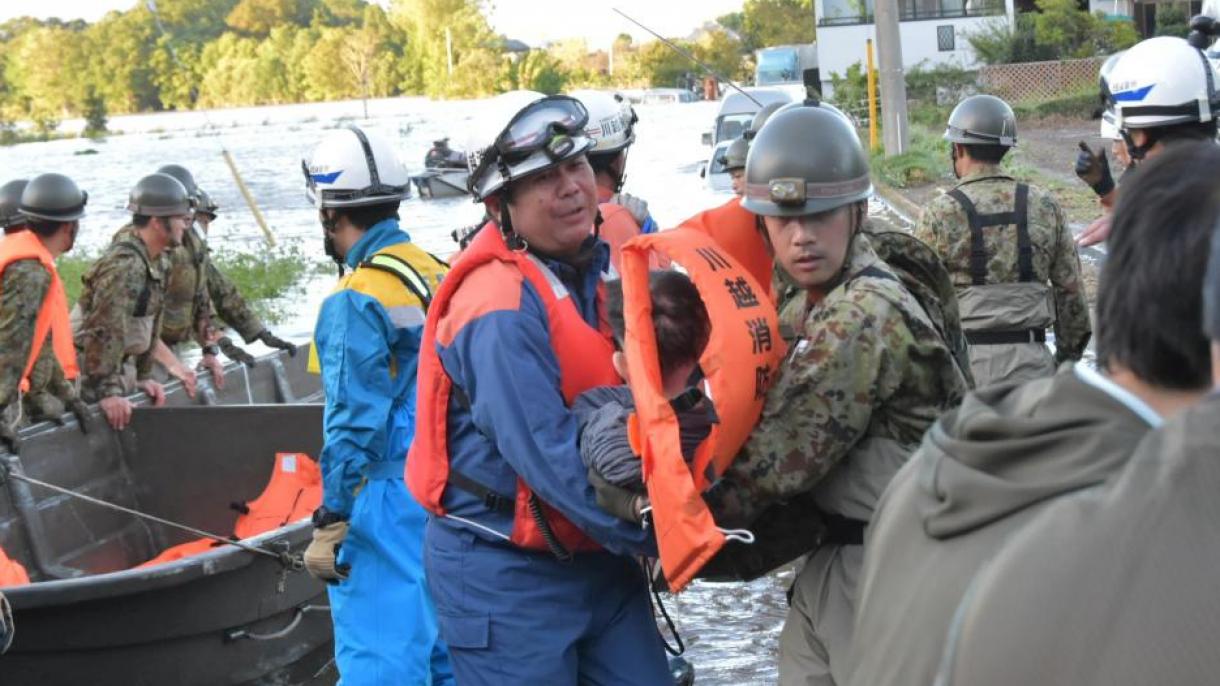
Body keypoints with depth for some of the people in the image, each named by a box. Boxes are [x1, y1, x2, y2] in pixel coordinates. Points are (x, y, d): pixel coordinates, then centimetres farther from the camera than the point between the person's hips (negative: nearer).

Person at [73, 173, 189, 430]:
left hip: (123, 367, 10)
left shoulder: (155, 263, 9)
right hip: (90, 372, -10)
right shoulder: (124, 266, -24)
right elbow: (105, 332, -28)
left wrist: (143, 377, 13)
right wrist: (106, 392, -28)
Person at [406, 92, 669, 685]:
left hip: (597, 556, 8)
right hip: (506, 574, -8)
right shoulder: (502, 311, -22)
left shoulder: (597, 263, 4)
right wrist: (659, 538, -19)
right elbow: (552, 460, -25)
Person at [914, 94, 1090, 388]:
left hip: (965, 360, -3)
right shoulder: (1044, 207, 4)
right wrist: (1068, 353, 17)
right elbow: (1070, 289, 7)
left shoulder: (940, 214, -6)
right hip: (1030, 361, 3)